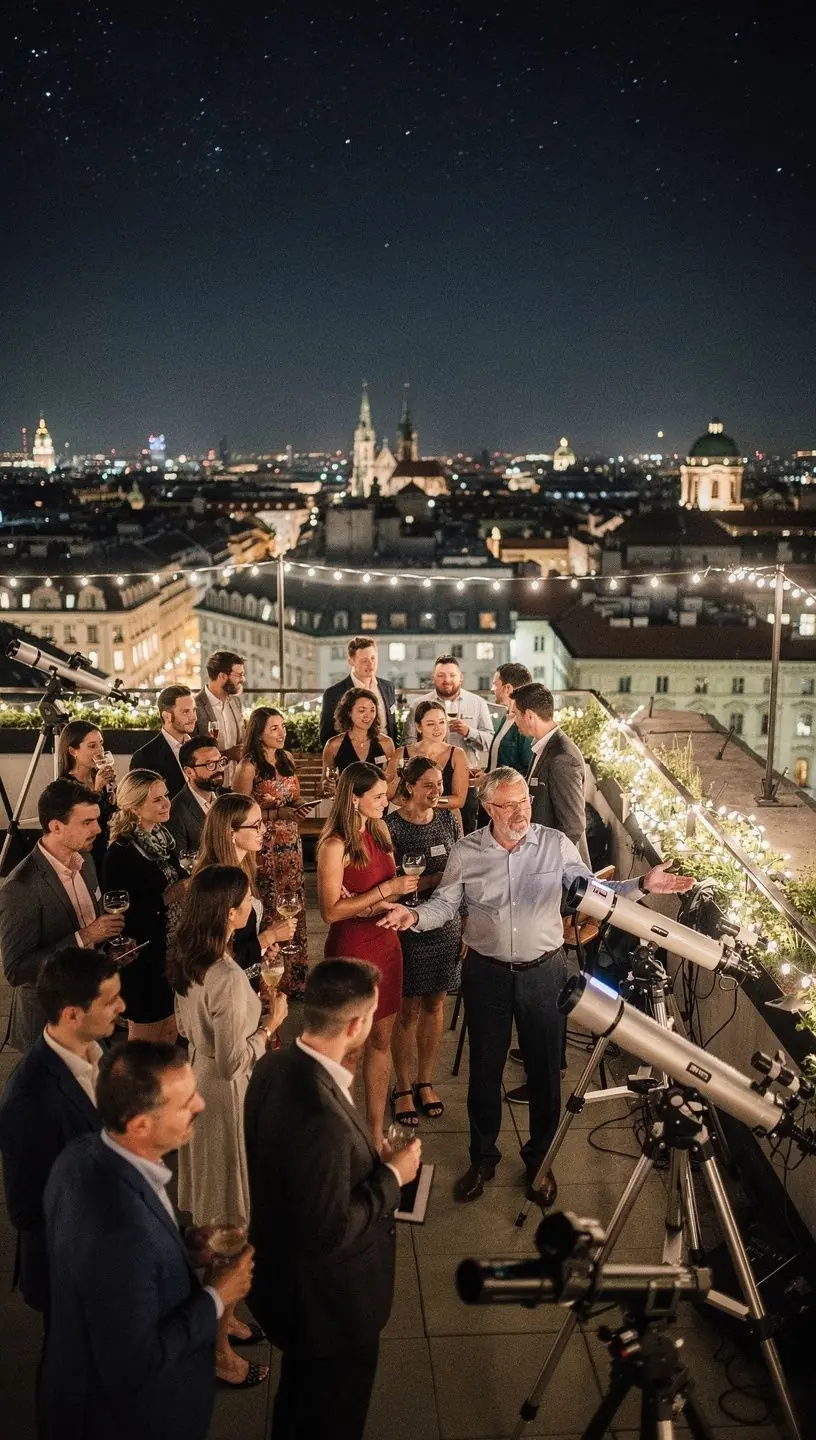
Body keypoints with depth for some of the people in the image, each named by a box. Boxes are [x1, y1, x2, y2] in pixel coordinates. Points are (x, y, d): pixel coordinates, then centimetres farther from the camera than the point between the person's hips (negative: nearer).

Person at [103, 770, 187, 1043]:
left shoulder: (163, 837, 3)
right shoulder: (120, 854, -20)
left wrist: (188, 887, -5)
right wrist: (167, 898, -22)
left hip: (173, 948, 7)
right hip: (144, 956, -7)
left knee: (169, 1034, 18)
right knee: (145, 1037, 10)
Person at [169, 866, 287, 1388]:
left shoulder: (187, 962, -2)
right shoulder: (229, 979, -30)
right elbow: (233, 1062, -24)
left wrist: (252, 1007, 7)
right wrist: (271, 1023, -12)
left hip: (196, 1084, 9)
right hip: (225, 1098, -9)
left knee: (208, 1207, 23)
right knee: (226, 1215, 6)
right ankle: (218, 1349, 21)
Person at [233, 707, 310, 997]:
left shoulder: (287, 759, 9)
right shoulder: (249, 766, -11)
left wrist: (298, 807, -1)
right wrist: (278, 813, -20)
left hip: (291, 841, 7)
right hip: (264, 844, -6)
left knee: (294, 906, 9)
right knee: (270, 910, -2)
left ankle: (294, 977, 21)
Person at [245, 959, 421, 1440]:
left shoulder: (275, 1066, -11)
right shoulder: (323, 1120, -40)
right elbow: (331, 1234, -30)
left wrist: (371, 1160, 2)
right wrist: (392, 1177, -19)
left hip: (282, 1272, 8)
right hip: (329, 1304, -8)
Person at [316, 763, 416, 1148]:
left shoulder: (380, 830, 5)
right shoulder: (335, 846, -17)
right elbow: (330, 911, -19)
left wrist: (380, 905, -8)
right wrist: (386, 891, -20)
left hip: (385, 943, 7)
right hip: (351, 948, -7)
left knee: (381, 1040, 12)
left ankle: (376, 1131, 23)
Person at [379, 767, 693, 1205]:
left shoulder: (556, 844, -5)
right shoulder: (465, 853, -5)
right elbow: (444, 904, 1)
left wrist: (641, 886, -13)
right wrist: (413, 916, -20)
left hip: (544, 972, 0)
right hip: (487, 974, 0)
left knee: (545, 1071, 10)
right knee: (484, 1070, 13)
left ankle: (540, 1160, 32)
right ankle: (483, 1158, 34)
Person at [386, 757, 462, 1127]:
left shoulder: (448, 820, 4)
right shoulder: (392, 826, -10)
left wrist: (468, 924, 6)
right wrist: (437, 878, -21)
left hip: (446, 925, 4)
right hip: (409, 926, -4)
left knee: (435, 1003, 12)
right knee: (409, 1008, 4)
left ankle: (425, 1082, 26)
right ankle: (403, 1087, 19)